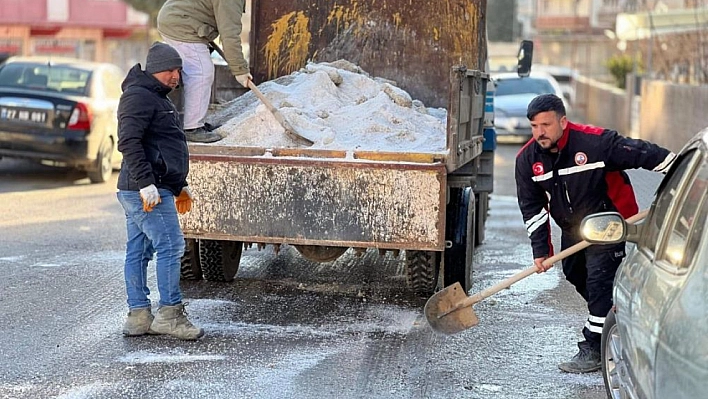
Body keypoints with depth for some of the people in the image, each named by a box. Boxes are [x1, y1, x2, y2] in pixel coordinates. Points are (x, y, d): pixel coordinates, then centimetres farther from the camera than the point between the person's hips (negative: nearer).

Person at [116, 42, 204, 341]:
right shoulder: (138, 96, -10)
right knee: (170, 246, -10)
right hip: (147, 192, -11)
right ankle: (169, 314, -9)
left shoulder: (157, 98, 23)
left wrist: (180, 187, 29)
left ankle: (138, 316, 11)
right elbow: (129, 142, -21)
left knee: (138, 252, 9)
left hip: (143, 191, 11)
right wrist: (146, 184, -26)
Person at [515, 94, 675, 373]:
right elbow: (532, 207, -3)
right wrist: (540, 249, -7)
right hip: (572, 228, 6)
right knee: (575, 275, 17)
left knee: (599, 281, -13)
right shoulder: (527, 158, -11)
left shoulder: (595, 142, -27)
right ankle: (610, 319, 41)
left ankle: (594, 348, -7)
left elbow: (643, 154, -21)